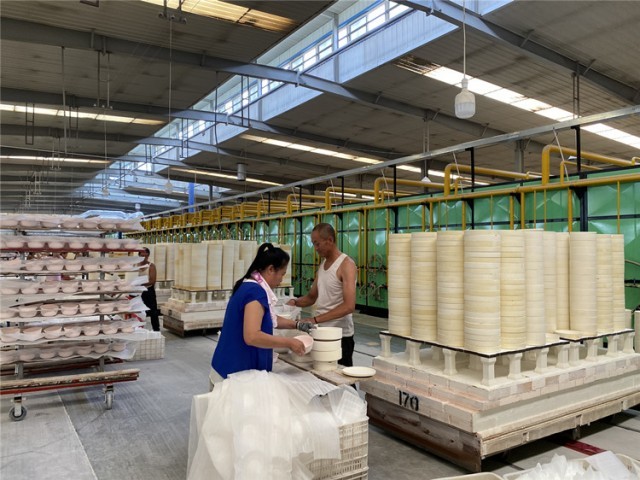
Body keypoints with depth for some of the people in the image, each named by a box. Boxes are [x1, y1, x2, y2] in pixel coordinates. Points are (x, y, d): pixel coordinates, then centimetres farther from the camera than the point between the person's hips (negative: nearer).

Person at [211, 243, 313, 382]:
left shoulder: (249, 287, 10)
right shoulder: (255, 291, -21)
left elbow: (269, 318, 25)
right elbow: (252, 336, -31)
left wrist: (296, 324, 15)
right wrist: (289, 342, -22)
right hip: (236, 374, -10)